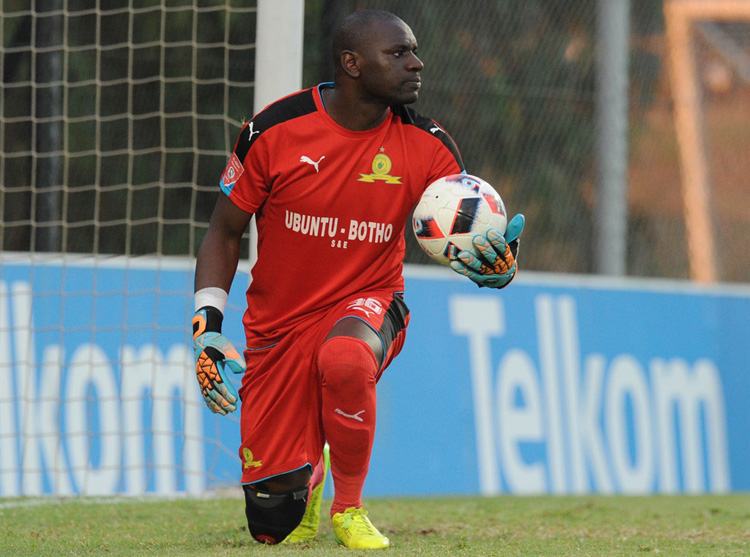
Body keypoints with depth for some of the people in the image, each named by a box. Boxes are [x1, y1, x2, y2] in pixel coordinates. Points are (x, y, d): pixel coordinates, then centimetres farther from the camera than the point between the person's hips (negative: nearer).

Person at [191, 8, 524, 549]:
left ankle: (350, 506, -14)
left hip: (365, 303, 0)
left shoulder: (426, 146, -8)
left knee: (344, 359, -41)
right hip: (278, 322, 0)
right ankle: (308, 478, 39)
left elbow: (470, 235, -8)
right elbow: (224, 233, 0)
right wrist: (206, 327, -12)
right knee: (274, 525, -2)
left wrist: (496, 266, -33)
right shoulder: (275, 131, -11)